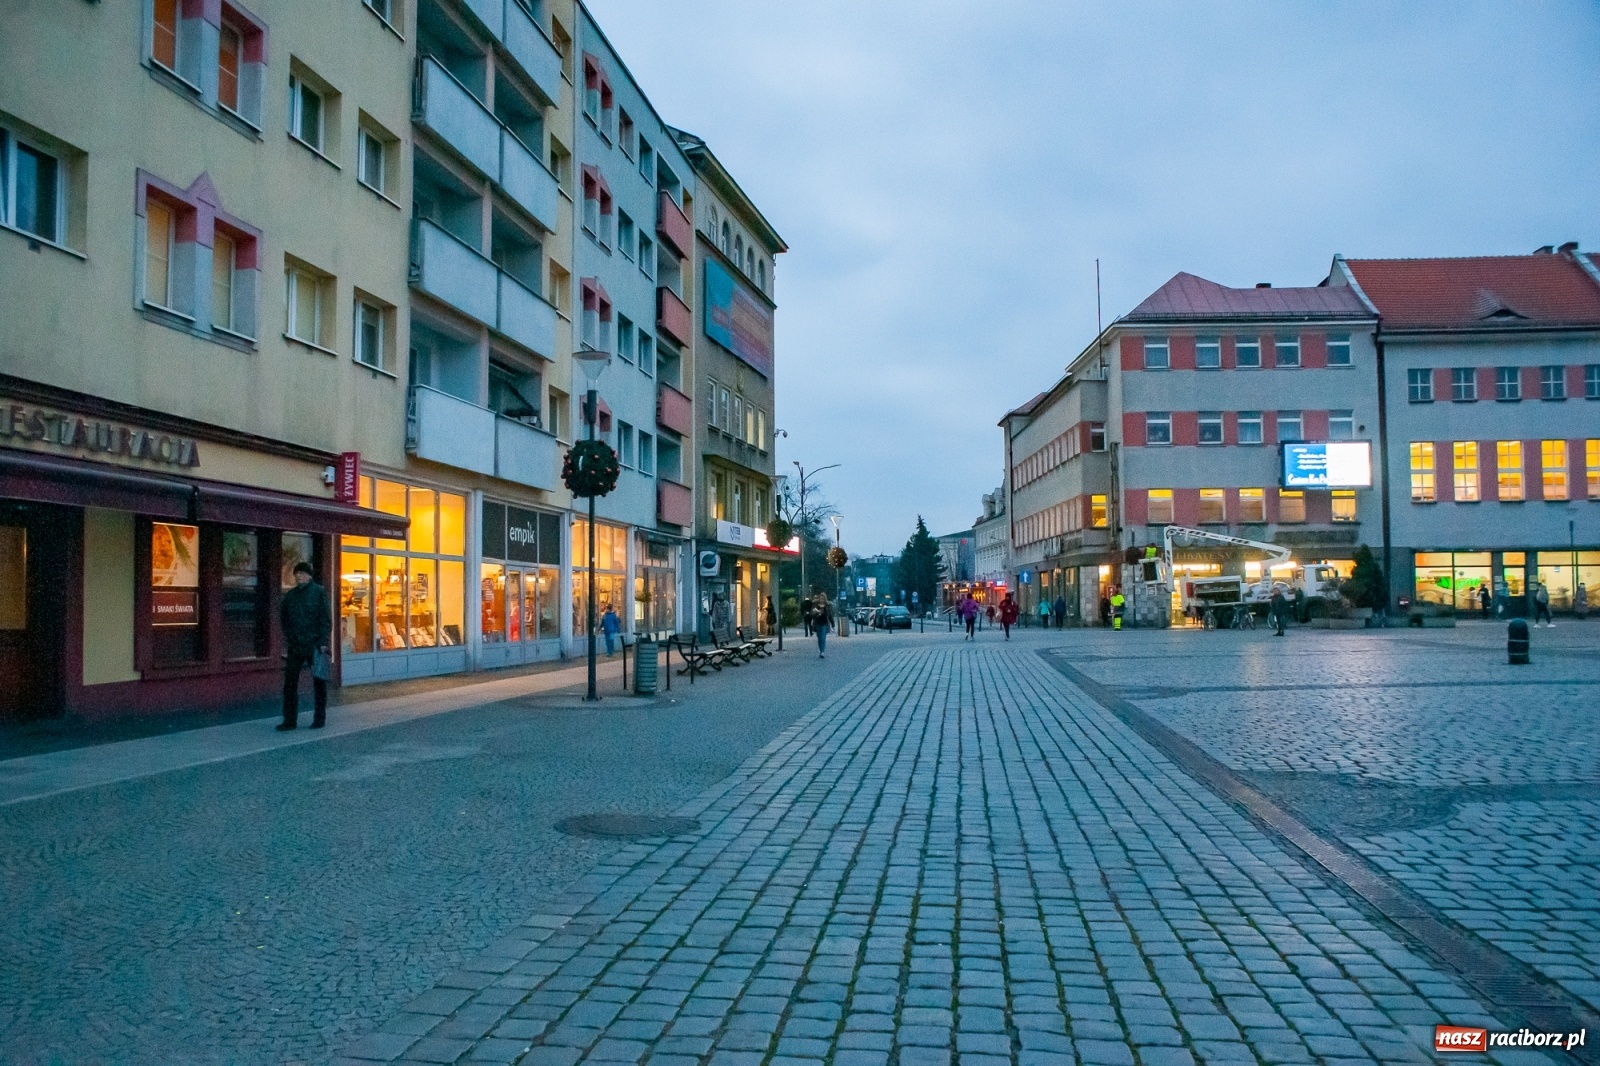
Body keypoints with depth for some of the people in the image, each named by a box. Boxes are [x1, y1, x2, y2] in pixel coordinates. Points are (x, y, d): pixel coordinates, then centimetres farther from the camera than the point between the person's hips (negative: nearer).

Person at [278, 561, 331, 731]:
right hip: (295, 646, 4)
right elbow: (283, 619, 15)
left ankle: (320, 718, 13)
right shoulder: (290, 595, 11)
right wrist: (288, 640, 4)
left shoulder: (319, 592, -2)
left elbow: (326, 619, -6)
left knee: (319, 682, 5)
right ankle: (289, 720, 4)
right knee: (290, 682, 0)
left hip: (315, 645, -4)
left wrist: (323, 642, -12)